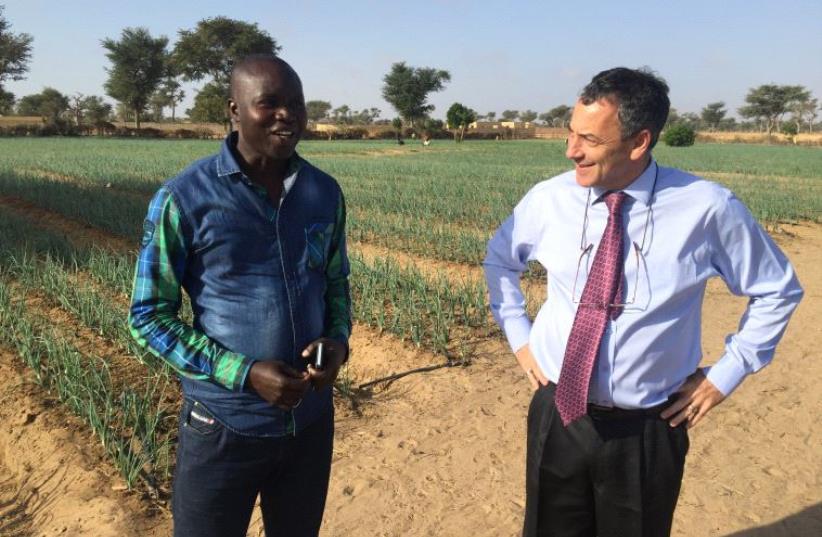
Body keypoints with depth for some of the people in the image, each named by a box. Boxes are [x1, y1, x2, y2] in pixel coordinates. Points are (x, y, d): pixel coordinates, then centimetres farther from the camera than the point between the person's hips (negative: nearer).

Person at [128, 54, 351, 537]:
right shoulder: (184, 199, -14)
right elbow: (148, 317, -9)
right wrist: (245, 373, -20)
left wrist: (338, 341, -11)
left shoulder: (326, 194, -1)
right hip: (224, 426, -4)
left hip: (311, 420, 4)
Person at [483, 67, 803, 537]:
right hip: (557, 417, 2)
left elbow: (778, 290, 2)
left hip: (647, 432, -1)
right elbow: (500, 260, 13)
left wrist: (726, 374, -1)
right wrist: (519, 336, 5)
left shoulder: (707, 208, -15)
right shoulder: (549, 199, -8)